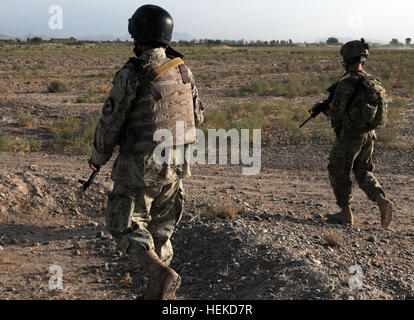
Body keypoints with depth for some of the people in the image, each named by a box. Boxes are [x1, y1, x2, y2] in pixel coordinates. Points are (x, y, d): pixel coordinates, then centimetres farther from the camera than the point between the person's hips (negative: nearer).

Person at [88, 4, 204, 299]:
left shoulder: (131, 74, -17)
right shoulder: (183, 70, 2)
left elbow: (111, 121, -11)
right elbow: (197, 117, 11)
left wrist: (98, 156, 5)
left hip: (140, 165, -6)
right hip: (175, 164, 6)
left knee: (124, 225, 8)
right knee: (161, 228, 18)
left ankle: (162, 274, -11)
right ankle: (159, 292, 24)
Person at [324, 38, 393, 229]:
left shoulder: (346, 83, -18)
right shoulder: (373, 82, 6)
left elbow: (337, 113, -19)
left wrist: (327, 110, 5)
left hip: (350, 136, -7)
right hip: (370, 134, 7)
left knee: (338, 172, 10)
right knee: (363, 171, 20)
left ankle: (345, 213, 17)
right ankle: (382, 201, 1)